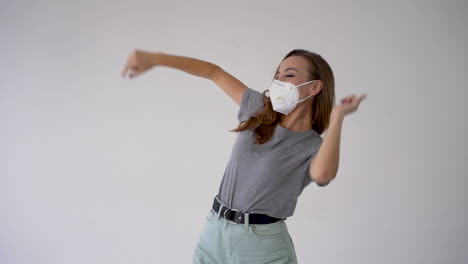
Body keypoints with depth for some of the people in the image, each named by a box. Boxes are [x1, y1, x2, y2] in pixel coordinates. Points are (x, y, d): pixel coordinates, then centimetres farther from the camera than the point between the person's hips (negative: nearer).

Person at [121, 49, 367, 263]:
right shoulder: (260, 110, 3)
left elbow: (323, 175, -33)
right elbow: (214, 72, 5)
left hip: (263, 244, -4)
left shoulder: (314, 148, -9)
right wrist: (155, 58, 0)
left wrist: (337, 118, -28)